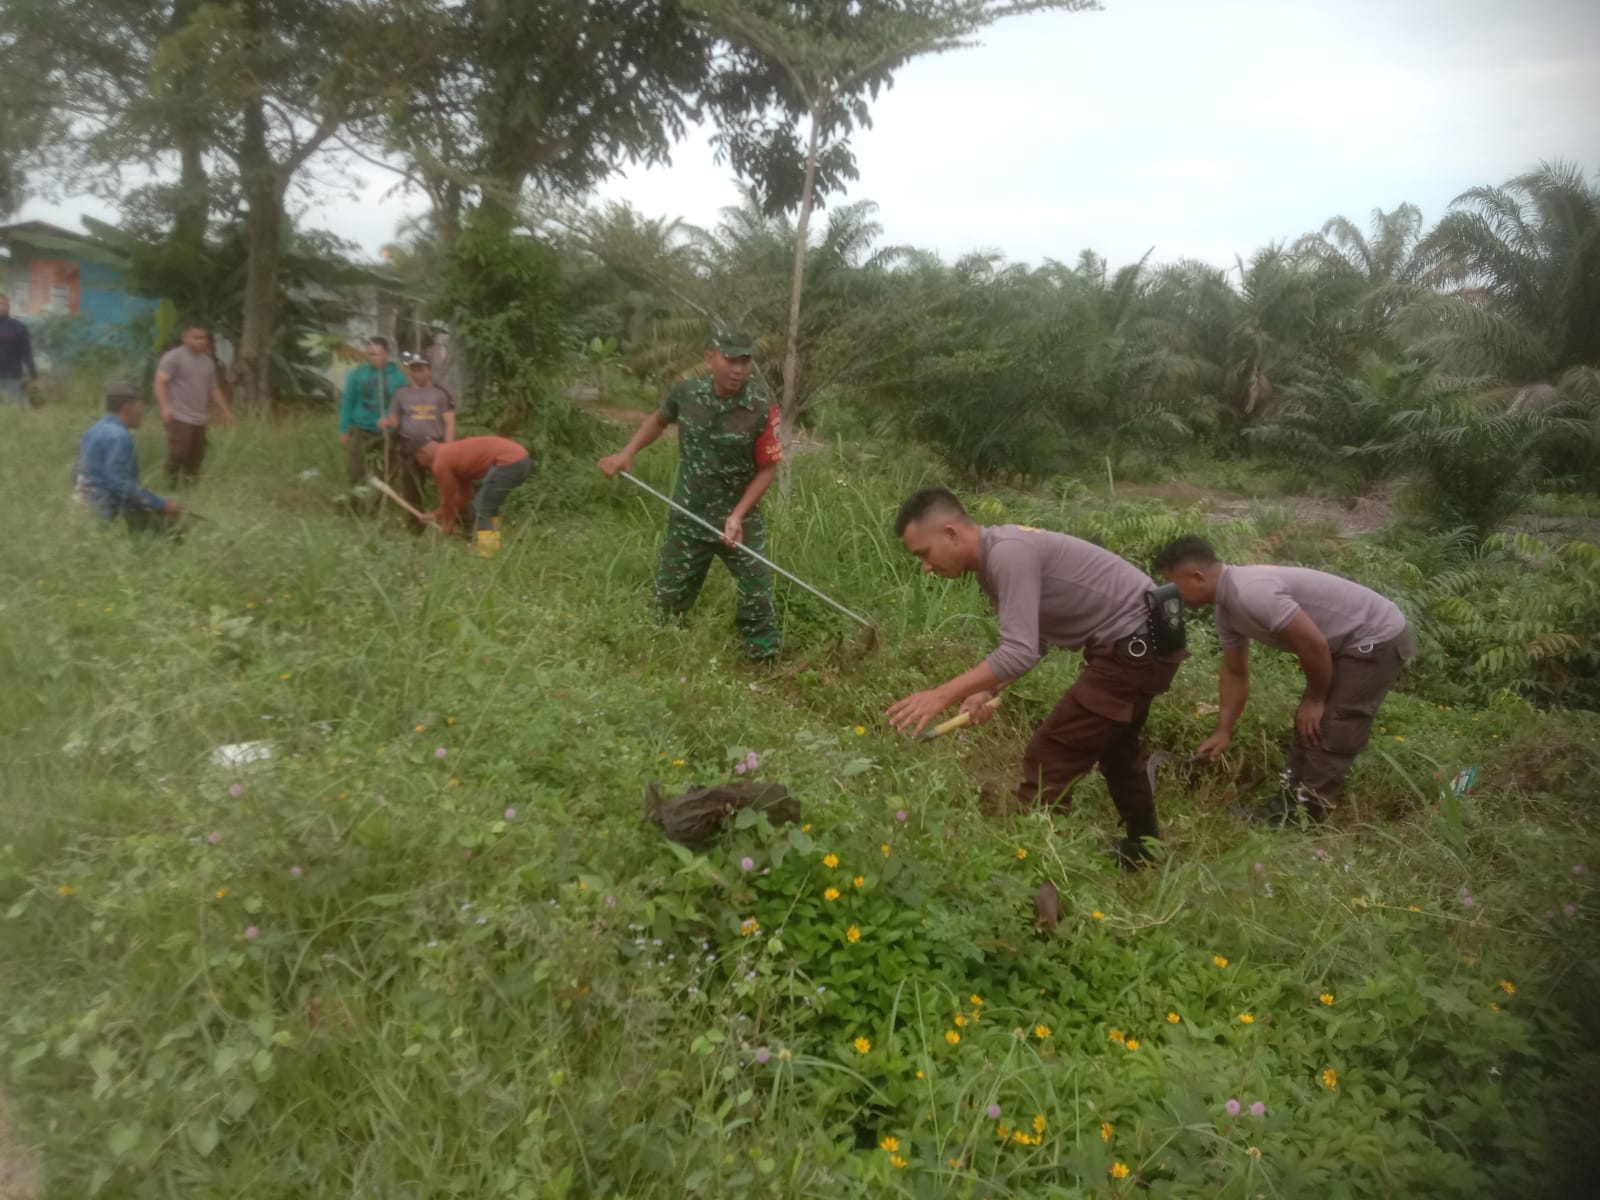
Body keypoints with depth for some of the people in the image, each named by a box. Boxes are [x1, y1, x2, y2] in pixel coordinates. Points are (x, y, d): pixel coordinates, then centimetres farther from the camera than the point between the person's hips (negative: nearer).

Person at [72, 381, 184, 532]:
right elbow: (120, 482, -28)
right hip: (108, 511, -11)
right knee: (170, 514, -13)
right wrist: (162, 504, -26)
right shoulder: (118, 436, -19)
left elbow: (78, 470, 19)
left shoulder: (95, 429, 13)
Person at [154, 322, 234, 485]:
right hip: (180, 418, -7)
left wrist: (225, 410, 20)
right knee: (177, 454, -12)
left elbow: (213, 388, 26)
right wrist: (165, 407, -25)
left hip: (199, 420, 7)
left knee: (195, 458, 9)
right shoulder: (174, 357, -5)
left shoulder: (208, 361, 16)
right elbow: (160, 383, -13)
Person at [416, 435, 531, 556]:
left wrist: (448, 524, 28)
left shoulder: (440, 463, 1)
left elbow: (447, 497, 12)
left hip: (508, 462, -10)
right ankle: (493, 550, 25)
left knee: (481, 509, -1)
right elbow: (464, 494, 34)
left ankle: (485, 555, -1)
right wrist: (439, 514, 40)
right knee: (489, 505, 24)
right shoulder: (453, 452, 29)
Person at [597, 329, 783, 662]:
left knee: (756, 595, 5)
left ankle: (765, 665, 21)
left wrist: (738, 515, -18)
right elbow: (658, 419, 12)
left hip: (740, 519, -2)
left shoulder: (761, 411, -18)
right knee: (669, 594, 12)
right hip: (688, 517, 2)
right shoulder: (686, 393, -10)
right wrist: (626, 453, 0)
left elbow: (767, 469, -10)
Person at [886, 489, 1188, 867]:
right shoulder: (994, 559, 7)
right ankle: (1142, 848, 50)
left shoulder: (1007, 553, -24)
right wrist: (988, 691, 0)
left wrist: (941, 695, -30)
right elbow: (1033, 641, 12)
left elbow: (1021, 652, -31)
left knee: (1048, 759, -12)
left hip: (1135, 644, -11)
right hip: (1143, 637, 11)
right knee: (1113, 744, 30)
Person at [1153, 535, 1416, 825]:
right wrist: (1223, 732, 14)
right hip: (1348, 640, 10)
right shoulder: (1227, 605, 3)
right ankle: (1289, 804, 23)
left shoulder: (1250, 594, -30)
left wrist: (1314, 700, -13)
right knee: (1309, 725, 15)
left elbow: (1313, 643, -29)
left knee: (1329, 732, -8)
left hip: (1377, 637, -10)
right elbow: (1235, 673, 13)